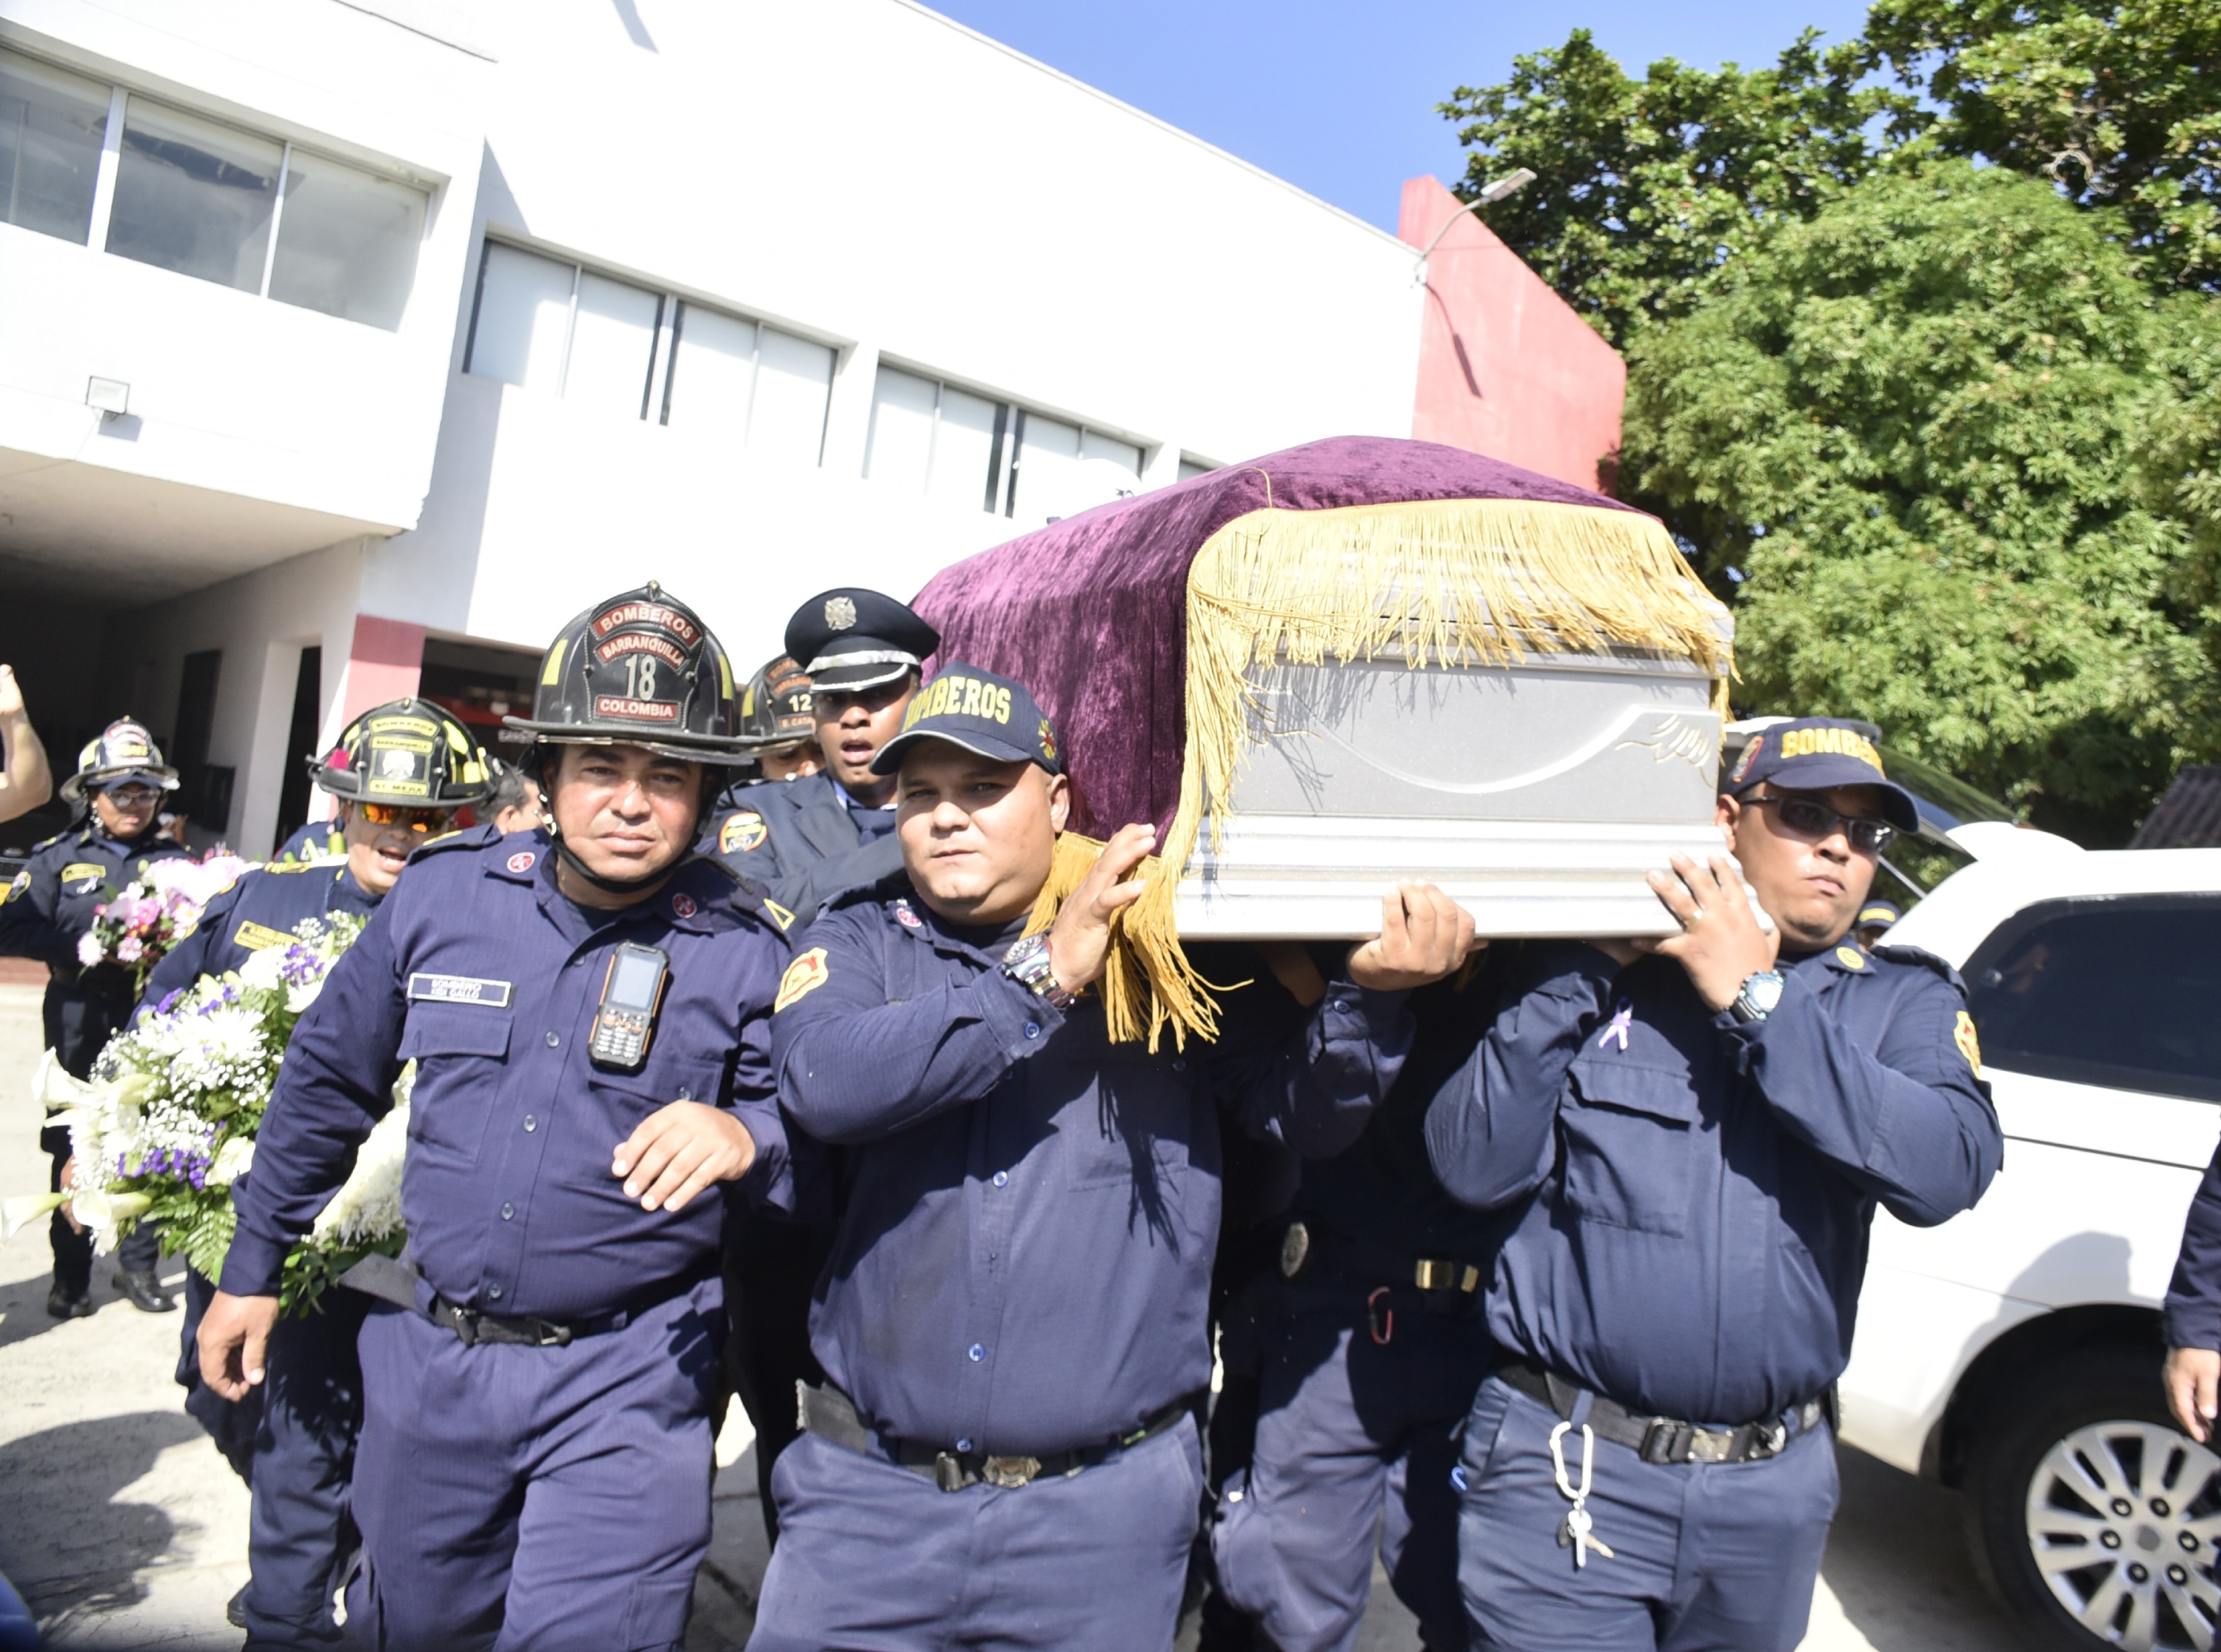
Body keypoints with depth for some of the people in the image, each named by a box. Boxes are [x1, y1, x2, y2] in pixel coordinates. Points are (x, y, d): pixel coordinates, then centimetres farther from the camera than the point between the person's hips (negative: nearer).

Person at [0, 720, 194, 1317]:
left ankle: (139, 1265, 17)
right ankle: (70, 1276, 18)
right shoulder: (60, 858, 4)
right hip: (81, 1025, -1)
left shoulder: (174, 859, 9)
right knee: (76, 1151, 6)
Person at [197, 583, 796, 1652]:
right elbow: (328, 1080, 9)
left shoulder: (745, 951, -12)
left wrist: (743, 1139, -32)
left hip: (628, 1376, -4)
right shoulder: (443, 894, -4)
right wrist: (252, 1268, 14)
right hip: (429, 1352, 4)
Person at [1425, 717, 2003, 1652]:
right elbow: (1474, 1169, -11)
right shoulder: (1594, 971, -3)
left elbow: (1947, 1172, -16)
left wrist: (1757, 997, -18)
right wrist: (1581, 970, -16)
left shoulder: (1904, 1004, 4)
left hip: (1775, 1490, 3)